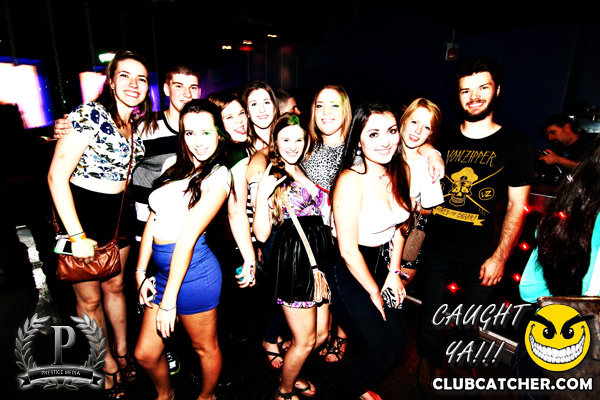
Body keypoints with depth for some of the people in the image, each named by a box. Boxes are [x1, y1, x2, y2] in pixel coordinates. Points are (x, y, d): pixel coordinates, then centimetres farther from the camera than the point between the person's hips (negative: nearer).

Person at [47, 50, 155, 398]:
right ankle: (107, 363, 33)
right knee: (89, 298, 12)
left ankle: (122, 350, 42)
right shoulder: (89, 115, -18)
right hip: (79, 212, -6)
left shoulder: (141, 122, 3)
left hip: (118, 212, 6)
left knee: (115, 285, 21)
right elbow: (57, 176, -20)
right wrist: (77, 236, -20)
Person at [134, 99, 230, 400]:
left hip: (193, 271, -6)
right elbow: (153, 220, 9)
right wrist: (141, 272, 7)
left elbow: (188, 237, -18)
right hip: (163, 270, 7)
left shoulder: (218, 177, -13)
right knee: (145, 353, 19)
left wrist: (169, 300, -16)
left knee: (204, 346, 16)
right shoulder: (172, 164, 7)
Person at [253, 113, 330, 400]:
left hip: (318, 253, 7)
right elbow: (261, 234, -14)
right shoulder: (268, 176, -7)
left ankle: (292, 375, 47)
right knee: (304, 340, 8)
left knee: (322, 333, 19)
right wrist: (262, 193, -23)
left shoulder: (305, 170, 13)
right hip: (292, 257, -7)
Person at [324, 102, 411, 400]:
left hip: (381, 264, 7)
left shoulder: (401, 171, -5)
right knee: (382, 352, 3)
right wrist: (374, 292, -8)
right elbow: (348, 250, -22)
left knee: (399, 341, 18)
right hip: (347, 274, -7)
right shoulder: (351, 180, -27)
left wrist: (393, 273, 6)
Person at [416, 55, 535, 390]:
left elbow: (517, 206, -3)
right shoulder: (444, 141, 3)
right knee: (430, 312, 13)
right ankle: (433, 360, 42)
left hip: (481, 257, -1)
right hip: (437, 249, 2)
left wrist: (499, 257, -8)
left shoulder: (517, 146, -3)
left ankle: (464, 361, 49)